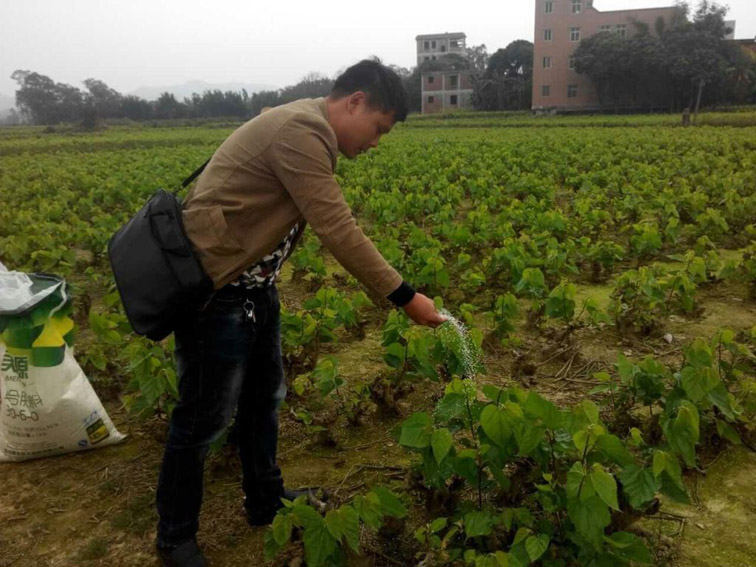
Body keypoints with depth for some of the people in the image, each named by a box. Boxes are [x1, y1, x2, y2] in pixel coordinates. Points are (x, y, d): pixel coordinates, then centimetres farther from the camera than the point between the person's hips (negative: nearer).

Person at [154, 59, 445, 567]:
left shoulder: (307, 128, 11)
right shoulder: (300, 131, -22)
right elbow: (340, 233, -25)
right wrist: (405, 297, -19)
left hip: (253, 284, 10)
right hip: (215, 289, -10)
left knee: (264, 397, 19)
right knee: (205, 417, 4)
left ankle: (266, 503, 39)